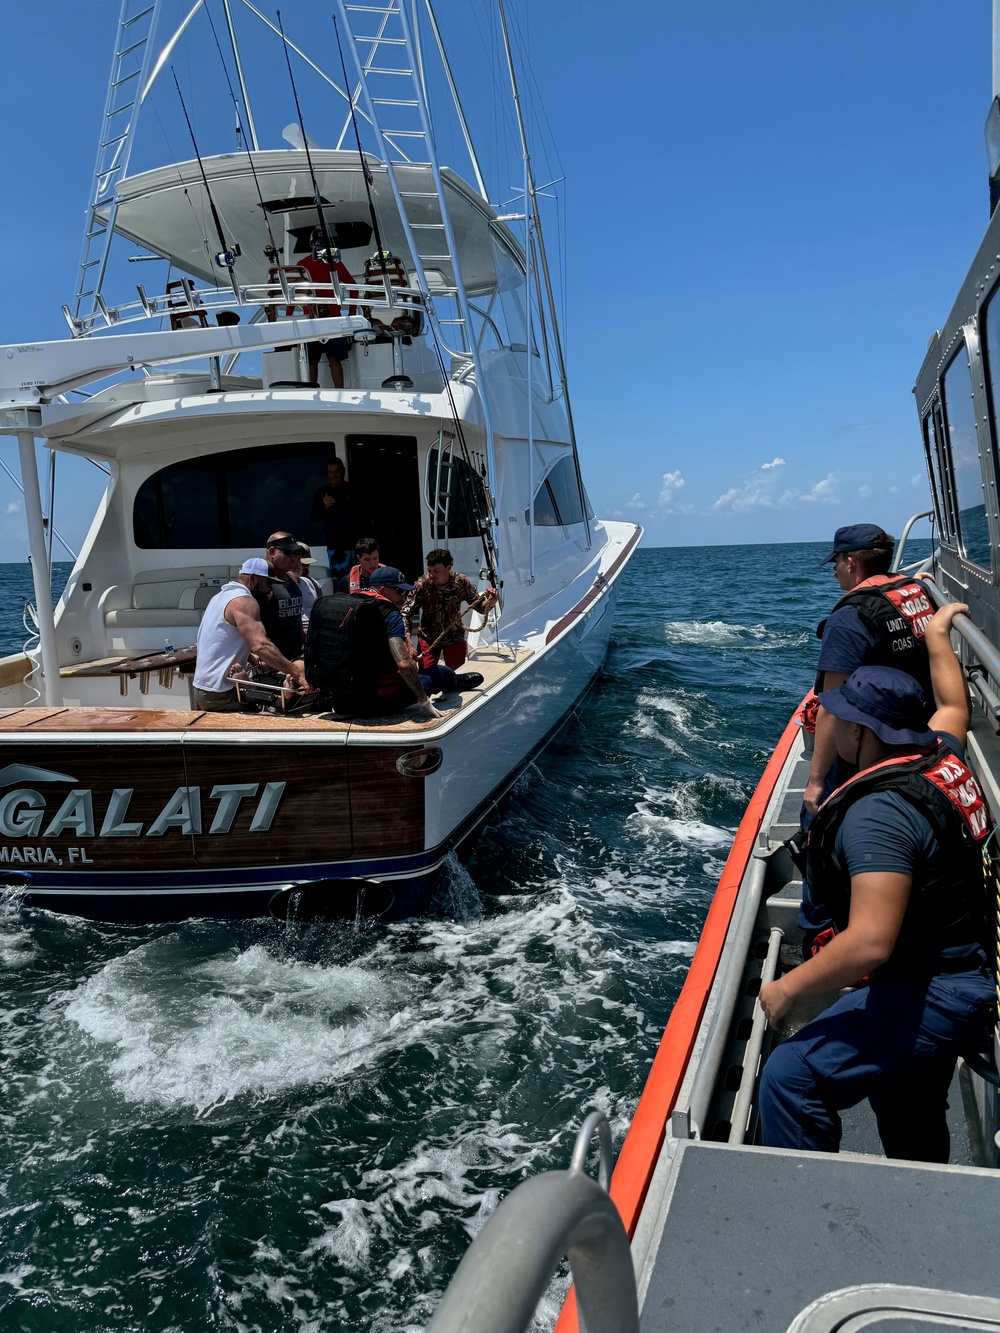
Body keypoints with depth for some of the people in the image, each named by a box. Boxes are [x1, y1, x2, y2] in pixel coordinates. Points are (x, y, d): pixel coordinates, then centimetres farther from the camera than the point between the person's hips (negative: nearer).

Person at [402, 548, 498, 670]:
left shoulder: (462, 583, -19)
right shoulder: (422, 584, -25)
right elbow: (405, 614, -23)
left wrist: (491, 601, -32)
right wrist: (409, 644, -34)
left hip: (454, 637, 1)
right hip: (429, 638, -1)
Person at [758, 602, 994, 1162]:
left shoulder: (878, 812, -28)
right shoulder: (942, 755, -1)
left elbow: (869, 943, -35)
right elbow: (955, 705, 25)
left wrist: (786, 989, -22)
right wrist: (937, 635, 40)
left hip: (934, 992, -10)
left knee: (791, 1077, -20)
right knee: (911, 1125, 28)